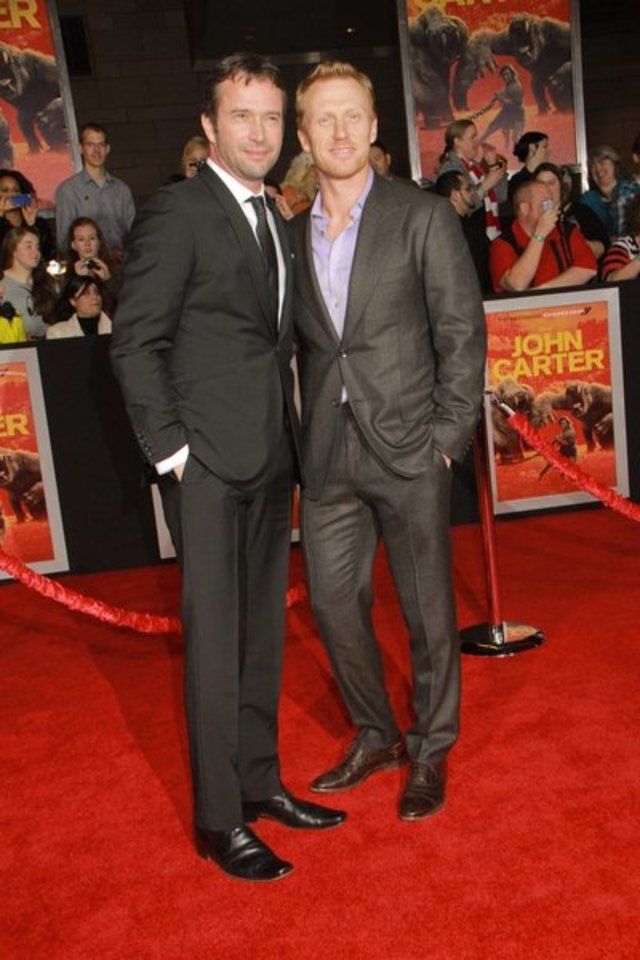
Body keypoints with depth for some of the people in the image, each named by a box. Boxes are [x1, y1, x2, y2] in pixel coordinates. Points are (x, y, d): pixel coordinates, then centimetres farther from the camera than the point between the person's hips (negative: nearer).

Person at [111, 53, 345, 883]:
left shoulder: (275, 220, 15)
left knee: (263, 629, 14)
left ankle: (260, 781, 29)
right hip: (208, 462, -7)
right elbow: (134, 342, -10)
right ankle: (220, 820, 13)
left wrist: (293, 437, 8)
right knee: (216, 637, 0)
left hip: (271, 457, 7)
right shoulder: (178, 211, -7)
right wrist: (170, 448, -14)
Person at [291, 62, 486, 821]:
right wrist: (303, 436, 2)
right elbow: (302, 344, 11)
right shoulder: (294, 234, 10)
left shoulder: (424, 218, -2)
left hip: (407, 448, -4)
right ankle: (375, 736, 33)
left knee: (427, 609, 7)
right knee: (333, 602, 10)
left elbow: (462, 333, -5)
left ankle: (430, 753, 27)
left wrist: (447, 437, -10)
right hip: (328, 455, 4)